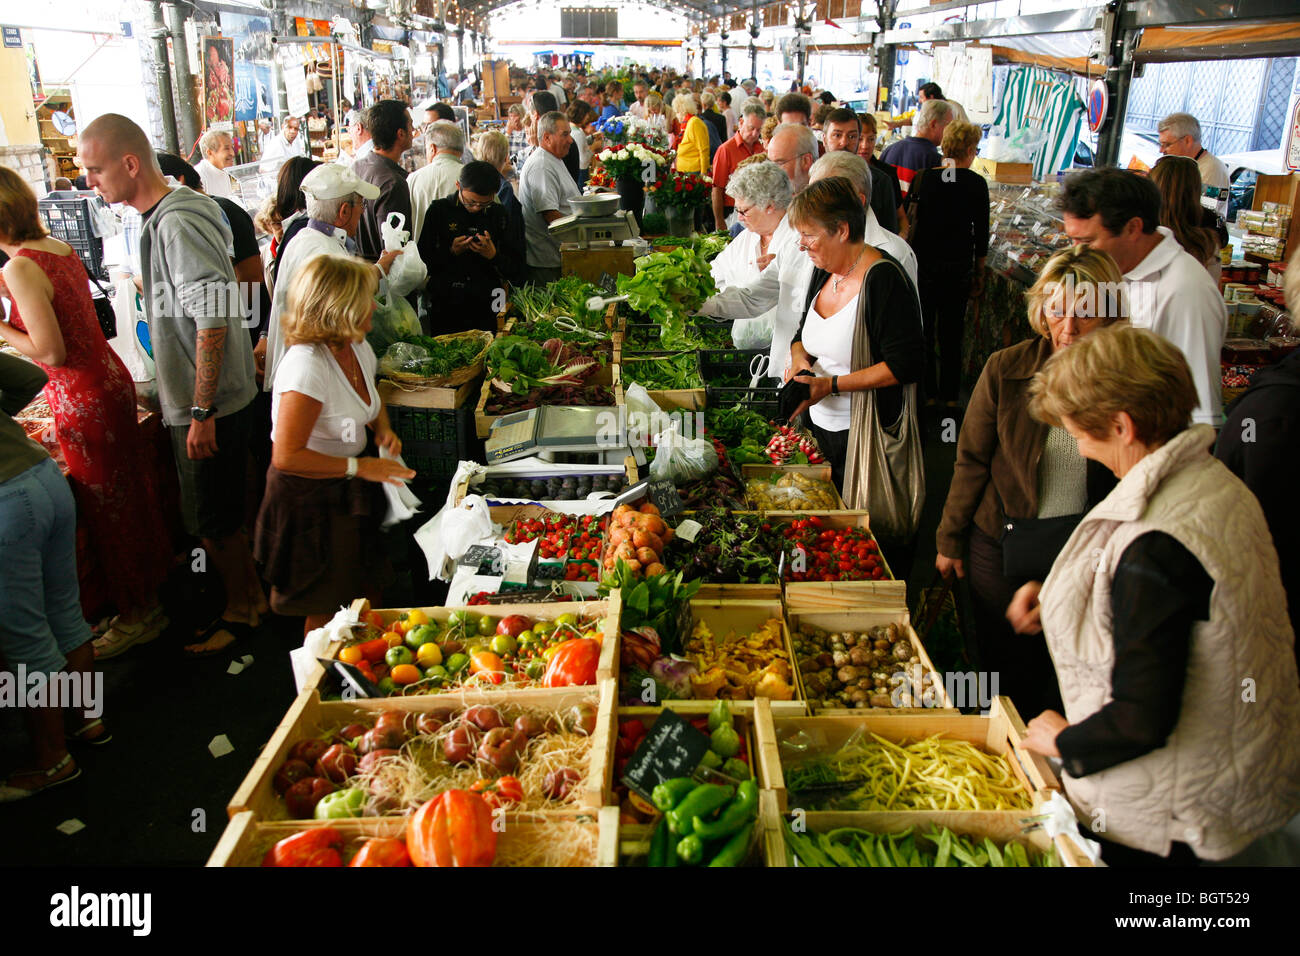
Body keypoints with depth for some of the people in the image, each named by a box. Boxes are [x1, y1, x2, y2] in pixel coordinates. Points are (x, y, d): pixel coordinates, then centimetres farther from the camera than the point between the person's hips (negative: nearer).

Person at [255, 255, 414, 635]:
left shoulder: (359, 349, 1)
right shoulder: (306, 366, -27)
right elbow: (287, 456, -28)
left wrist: (384, 429, 3)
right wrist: (360, 467, -24)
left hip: (348, 490, 8)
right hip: (308, 495, -8)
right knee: (326, 611, 7)